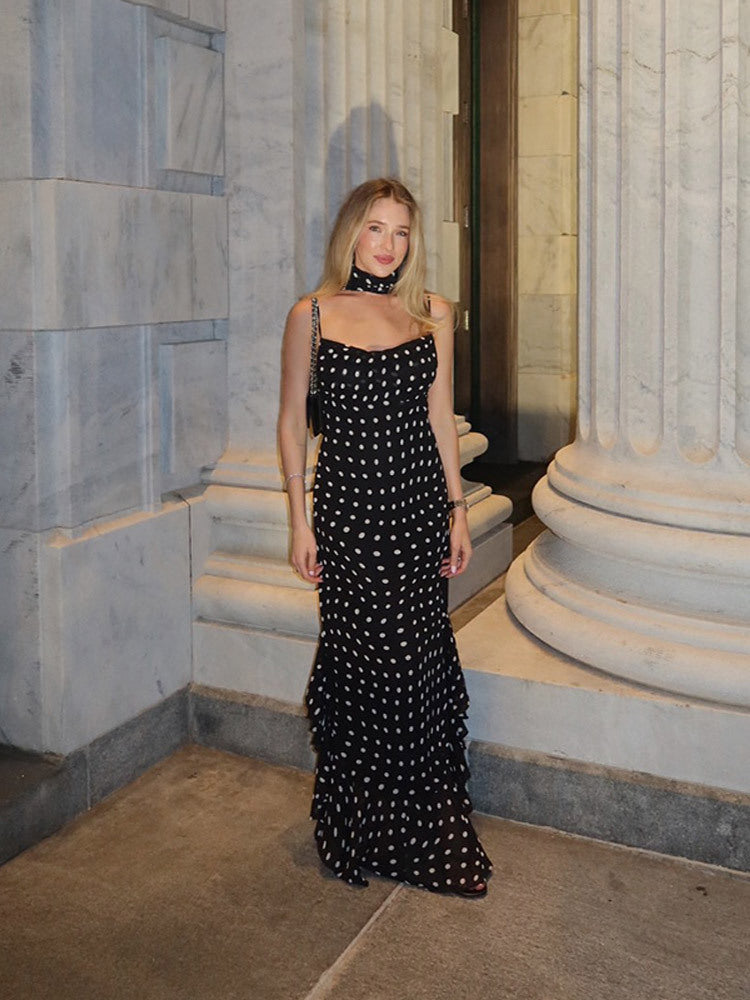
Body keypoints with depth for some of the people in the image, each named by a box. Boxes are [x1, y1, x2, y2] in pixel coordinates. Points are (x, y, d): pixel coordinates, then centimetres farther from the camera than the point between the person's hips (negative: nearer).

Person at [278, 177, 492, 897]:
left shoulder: (433, 313, 7)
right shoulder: (312, 315, 1)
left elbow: (441, 417, 9)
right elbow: (292, 423, 3)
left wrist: (458, 510, 6)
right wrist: (300, 520, -2)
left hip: (419, 498, 2)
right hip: (347, 500, -2)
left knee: (418, 660, 5)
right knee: (356, 656, 3)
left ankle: (427, 830, 20)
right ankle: (356, 831, 21)